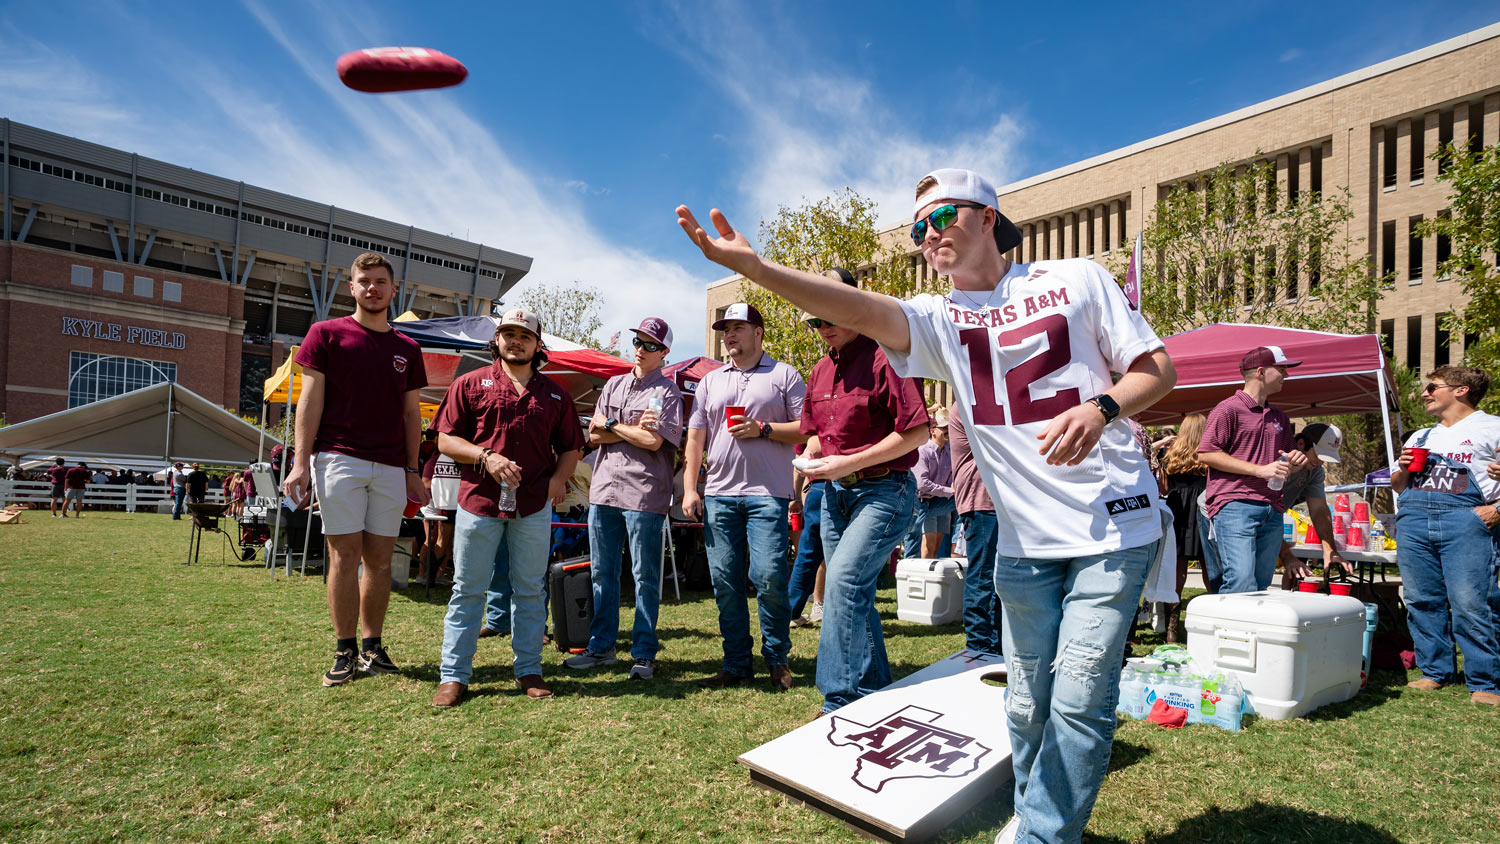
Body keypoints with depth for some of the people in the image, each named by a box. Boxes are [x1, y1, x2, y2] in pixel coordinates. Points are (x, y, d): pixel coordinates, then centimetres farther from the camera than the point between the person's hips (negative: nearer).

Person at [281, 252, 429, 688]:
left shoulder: (408, 349, 15)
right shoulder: (326, 333, 6)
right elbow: (310, 400, 1)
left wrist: (412, 471, 11)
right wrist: (302, 461, -7)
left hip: (390, 467, 3)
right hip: (339, 458, -3)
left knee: (380, 558, 5)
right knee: (345, 554, -3)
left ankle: (372, 648, 15)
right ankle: (344, 651, 8)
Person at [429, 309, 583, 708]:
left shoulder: (555, 394, 12)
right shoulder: (470, 384, 6)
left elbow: (571, 446, 16)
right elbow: (446, 438, 2)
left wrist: (559, 479, -3)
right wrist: (485, 457, -13)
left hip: (534, 505, 2)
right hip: (479, 499, -1)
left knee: (530, 590, 9)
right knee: (467, 589, 5)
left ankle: (529, 670, 21)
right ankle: (453, 675, 14)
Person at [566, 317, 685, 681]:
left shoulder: (667, 391, -1)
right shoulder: (614, 384, 16)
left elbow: (654, 441, -14)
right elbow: (594, 435, 8)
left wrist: (613, 425, -2)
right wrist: (634, 428, -5)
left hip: (644, 495, -6)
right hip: (604, 488, 6)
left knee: (645, 577, 1)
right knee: (602, 572, 12)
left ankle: (644, 654, 10)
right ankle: (601, 646, 24)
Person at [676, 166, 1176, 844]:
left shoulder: (1077, 279, 3)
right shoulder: (938, 319, 5)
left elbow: (1157, 369, 7)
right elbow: (861, 310, -15)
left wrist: (1099, 408, -15)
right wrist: (753, 267, -29)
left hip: (1114, 525, -2)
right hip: (1024, 541, 2)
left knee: (1080, 700, -4)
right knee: (1028, 702, 10)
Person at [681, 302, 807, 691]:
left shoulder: (784, 375, 5)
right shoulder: (710, 381, 17)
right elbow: (695, 437, 14)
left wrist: (762, 429, -12)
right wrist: (690, 488, 6)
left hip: (767, 493, -4)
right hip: (719, 494, 4)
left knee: (769, 576, -8)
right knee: (725, 580, 5)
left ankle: (777, 660, 11)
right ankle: (736, 665, 16)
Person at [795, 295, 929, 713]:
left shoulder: (884, 358, -11)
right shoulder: (820, 370, 14)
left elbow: (916, 431, -16)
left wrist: (848, 463, -18)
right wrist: (811, 454, 2)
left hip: (883, 489, -8)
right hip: (835, 492, 8)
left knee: (843, 582, -18)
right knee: (855, 594, 11)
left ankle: (841, 701, -9)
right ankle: (875, 689, 25)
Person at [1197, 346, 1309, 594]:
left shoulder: (1279, 418, 24)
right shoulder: (1228, 409, 0)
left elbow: (1286, 464, 36)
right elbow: (1205, 454, -10)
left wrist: (1295, 460, 10)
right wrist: (1260, 470, -11)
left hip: (1272, 512, 8)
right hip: (1235, 507, -8)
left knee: (1261, 587, 5)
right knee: (1241, 582, -18)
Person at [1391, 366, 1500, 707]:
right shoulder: (1419, 437, 26)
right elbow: (1397, 486, 29)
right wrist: (1403, 468, 9)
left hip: (1466, 519, -5)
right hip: (1413, 518, 6)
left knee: (1470, 604, -11)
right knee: (1422, 601, 5)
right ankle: (1435, 672, 15)